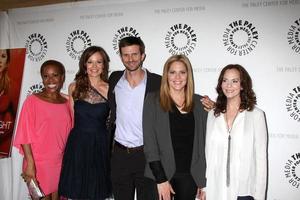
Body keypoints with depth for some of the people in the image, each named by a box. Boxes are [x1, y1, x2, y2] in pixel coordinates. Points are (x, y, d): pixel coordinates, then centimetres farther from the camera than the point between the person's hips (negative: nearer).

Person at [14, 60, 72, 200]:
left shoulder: (66, 103, 4)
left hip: (60, 164, 4)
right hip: (38, 165, -4)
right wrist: (30, 164, -15)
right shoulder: (32, 101, -8)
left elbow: (68, 135, 8)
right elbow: (25, 135, -10)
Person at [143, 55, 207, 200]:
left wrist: (203, 180, 2)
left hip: (190, 175, 2)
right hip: (161, 173, -2)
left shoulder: (199, 103, 5)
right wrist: (161, 179, -13)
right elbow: (149, 143, -7)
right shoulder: (153, 100, -3)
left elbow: (203, 141, 7)